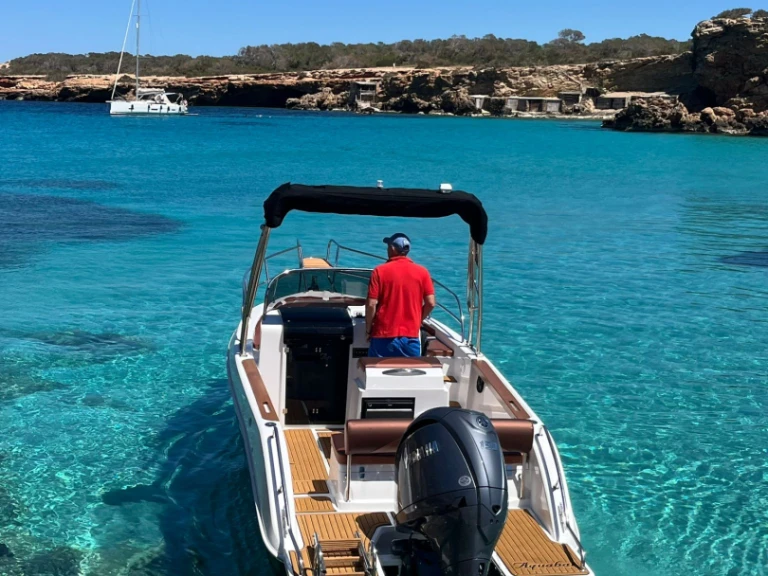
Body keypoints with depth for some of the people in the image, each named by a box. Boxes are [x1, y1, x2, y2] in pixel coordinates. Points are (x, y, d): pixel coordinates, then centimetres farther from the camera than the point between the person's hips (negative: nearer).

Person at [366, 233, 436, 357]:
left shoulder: (380, 271, -4)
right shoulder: (422, 272, 2)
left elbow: (371, 304, -8)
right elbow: (430, 303, -1)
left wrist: (368, 329, 4)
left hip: (384, 336, -2)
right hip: (411, 336, 2)